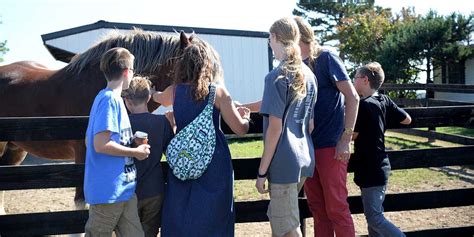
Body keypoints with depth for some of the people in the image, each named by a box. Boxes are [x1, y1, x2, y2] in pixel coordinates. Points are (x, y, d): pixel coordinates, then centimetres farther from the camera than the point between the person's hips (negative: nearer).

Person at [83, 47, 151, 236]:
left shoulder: (109, 98, 12)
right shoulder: (110, 99, -16)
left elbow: (89, 141, 16)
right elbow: (101, 145, -24)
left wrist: (132, 148, 14)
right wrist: (136, 152, -12)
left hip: (123, 188, 9)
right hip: (108, 190, -9)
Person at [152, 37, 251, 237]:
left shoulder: (175, 91, 2)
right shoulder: (217, 91, -7)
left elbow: (157, 98, 27)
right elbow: (241, 129, -8)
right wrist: (245, 116, 13)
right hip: (214, 163, -3)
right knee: (213, 221, 8)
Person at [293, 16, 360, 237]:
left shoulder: (326, 58, -7)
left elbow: (352, 97, -13)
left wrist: (345, 139, -17)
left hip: (330, 146, -7)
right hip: (308, 147, 7)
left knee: (336, 208, -2)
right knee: (317, 208, 12)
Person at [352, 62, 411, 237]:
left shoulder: (363, 105, -16)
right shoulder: (385, 100, 6)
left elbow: (351, 136, -12)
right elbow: (407, 120, 13)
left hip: (371, 169, -9)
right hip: (379, 166, 9)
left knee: (374, 218, -6)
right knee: (375, 213, 14)